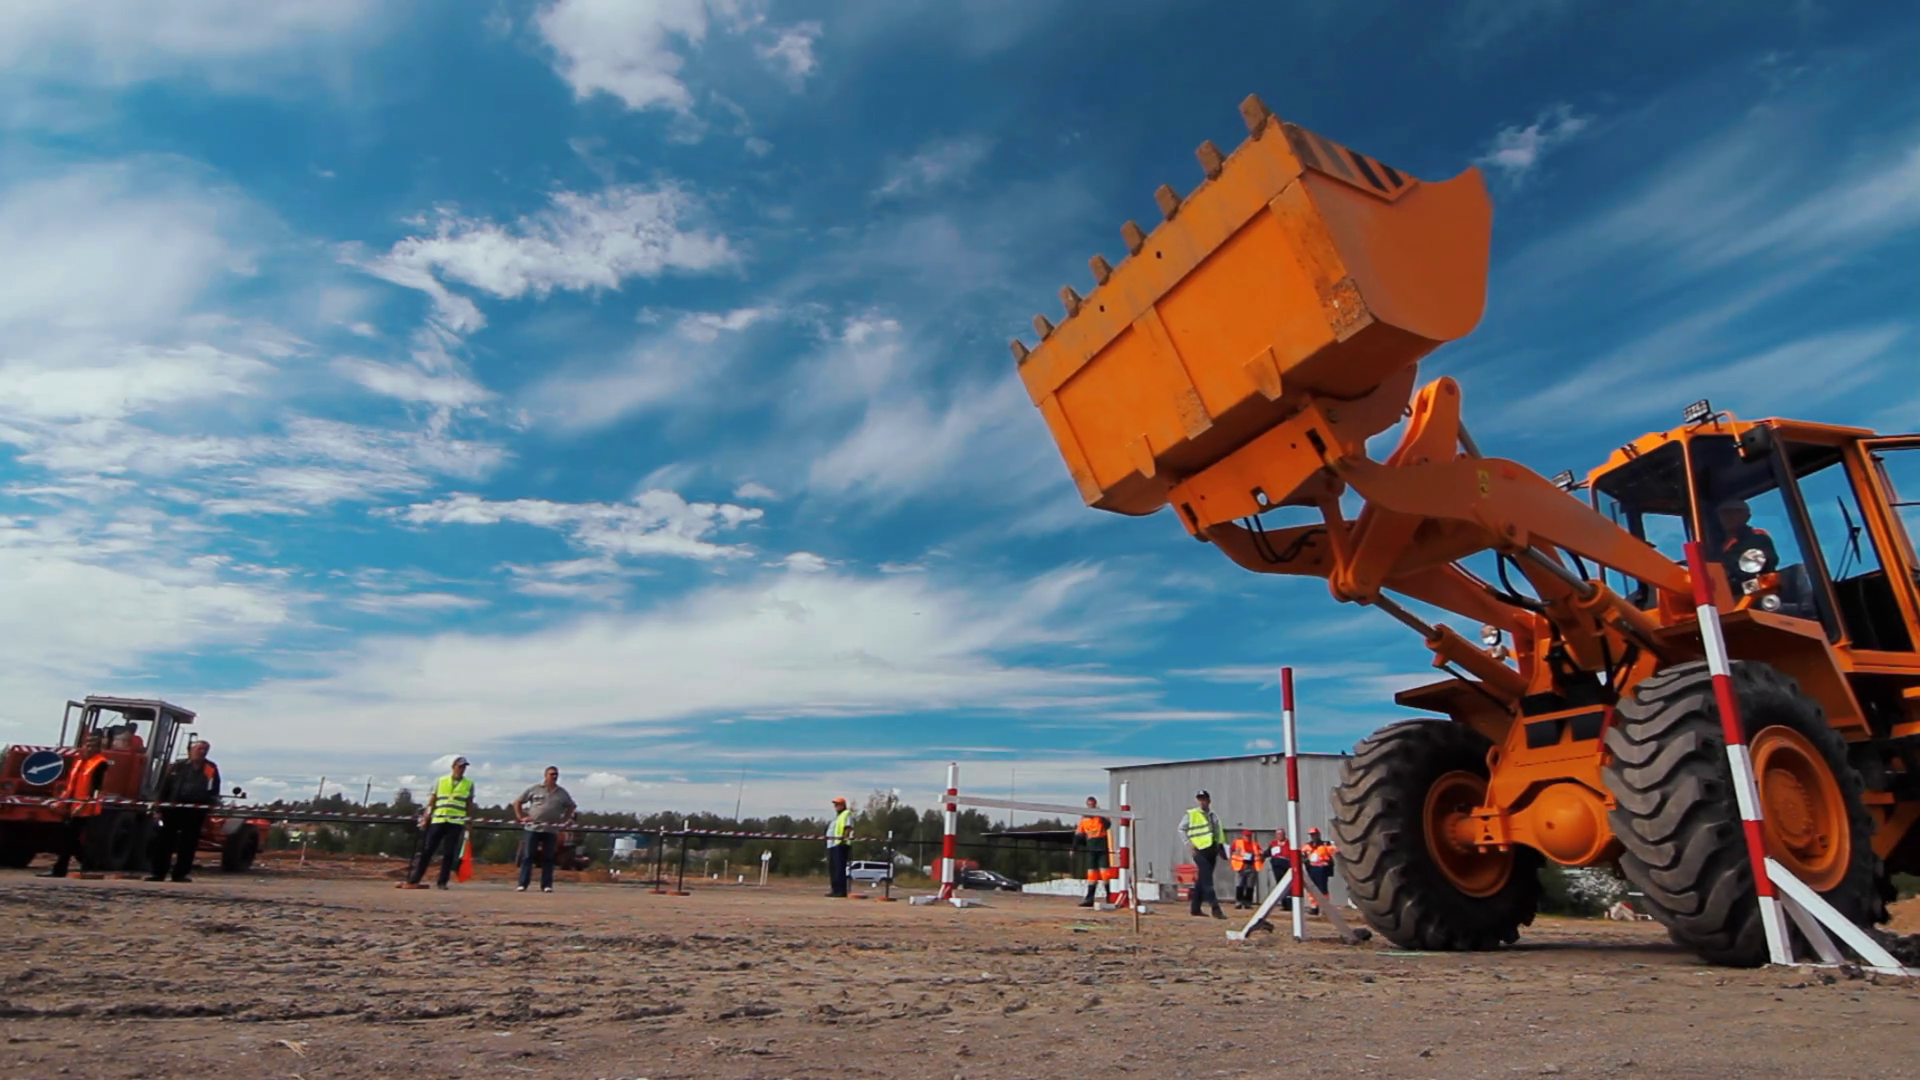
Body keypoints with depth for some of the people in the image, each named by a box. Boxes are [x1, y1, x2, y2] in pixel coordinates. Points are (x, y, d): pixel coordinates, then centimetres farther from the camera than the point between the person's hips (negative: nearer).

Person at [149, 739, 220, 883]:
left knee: (188, 844, 4)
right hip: (173, 809, 0)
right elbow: (164, 788, 7)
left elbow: (214, 793, 3)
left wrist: (210, 809, -8)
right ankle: (158, 873, 14)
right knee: (165, 841, 5)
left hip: (195, 812, 0)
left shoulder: (211, 769, 3)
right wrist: (160, 807, 2)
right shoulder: (177, 766, 4)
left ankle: (180, 874, 12)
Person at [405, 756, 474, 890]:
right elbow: (432, 800, 10)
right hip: (438, 820, 1)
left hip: (456, 822, 0)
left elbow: (469, 804, 11)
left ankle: (442, 882, 5)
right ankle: (414, 879, 7)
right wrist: (426, 817, 3)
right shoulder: (440, 781, 9)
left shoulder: (469, 784, 8)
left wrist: (468, 822, 6)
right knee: (427, 850, 0)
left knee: (449, 853, -2)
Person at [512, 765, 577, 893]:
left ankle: (546, 885, 7)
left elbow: (571, 807, 21)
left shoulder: (562, 793, 9)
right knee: (528, 856, -2)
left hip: (551, 830, 2)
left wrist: (564, 820, 8)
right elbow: (517, 802, 8)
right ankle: (522, 884, 2)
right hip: (533, 828, -2)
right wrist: (521, 817, -1)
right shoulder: (534, 789, 3)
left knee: (548, 858, 3)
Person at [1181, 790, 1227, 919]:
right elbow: (1181, 829, -2)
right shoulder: (1191, 814, -2)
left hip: (1212, 851, 6)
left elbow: (1219, 833, 22)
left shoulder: (1213, 816, 16)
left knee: (1202, 880, 11)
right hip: (1200, 851, -6)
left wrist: (1220, 846, 10)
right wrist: (1189, 844, -9)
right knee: (1207, 881, -13)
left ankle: (1195, 908, 19)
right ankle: (1215, 908, -18)